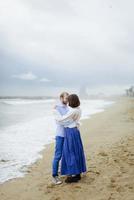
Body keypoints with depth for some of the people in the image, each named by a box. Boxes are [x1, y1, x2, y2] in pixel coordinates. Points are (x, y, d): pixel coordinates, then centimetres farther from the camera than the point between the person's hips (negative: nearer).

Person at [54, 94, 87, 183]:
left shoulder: (72, 111, -22)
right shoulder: (78, 109, 6)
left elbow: (61, 119, -17)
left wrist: (55, 111, -5)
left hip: (70, 132, -9)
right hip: (75, 131, 9)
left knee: (70, 153, 0)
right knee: (76, 152, 14)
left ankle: (73, 175, 8)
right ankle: (78, 174, 24)